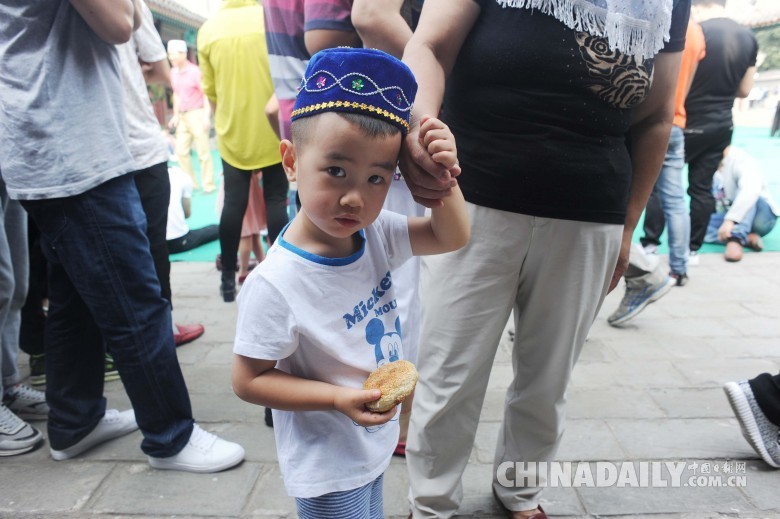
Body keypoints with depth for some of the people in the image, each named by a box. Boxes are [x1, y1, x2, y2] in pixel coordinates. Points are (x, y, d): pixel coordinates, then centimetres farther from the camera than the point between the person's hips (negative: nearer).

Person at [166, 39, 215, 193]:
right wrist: (175, 115, 17)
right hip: (182, 116, 7)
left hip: (197, 113, -7)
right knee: (181, 151, 7)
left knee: (203, 151, -3)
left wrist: (206, 116, -17)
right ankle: (190, 183, 18)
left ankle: (208, 185, 4)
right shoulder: (173, 72, 9)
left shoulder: (194, 71, -10)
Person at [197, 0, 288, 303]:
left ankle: (228, 279, 15)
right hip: (272, 130, -2)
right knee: (276, 201, 5)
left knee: (234, 203, 8)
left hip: (234, 133, 2)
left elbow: (210, 89, 5)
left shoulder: (208, 28, 1)